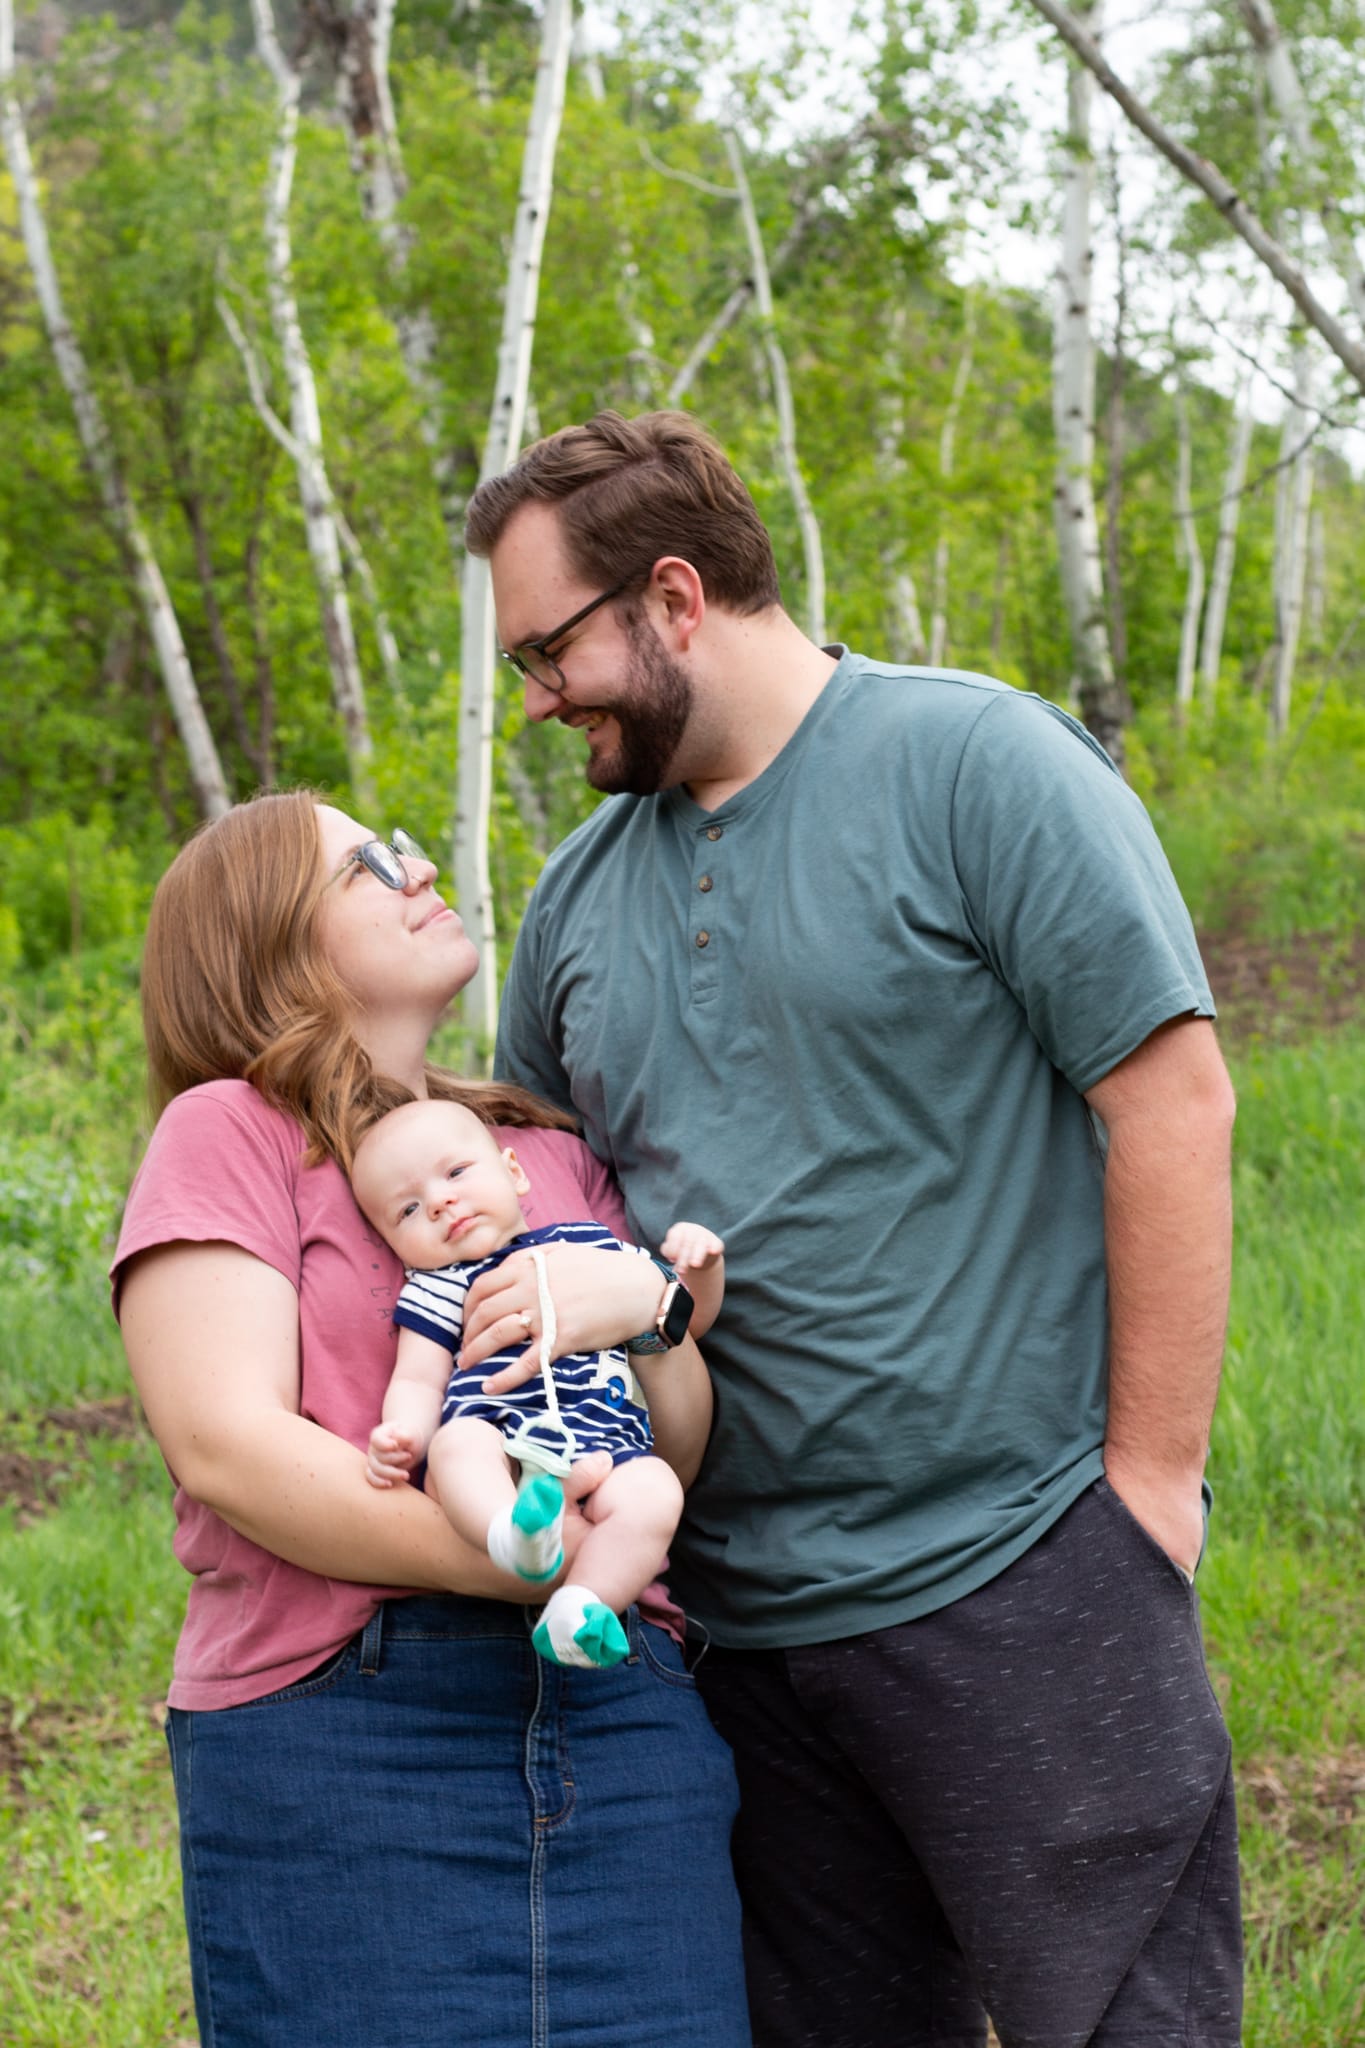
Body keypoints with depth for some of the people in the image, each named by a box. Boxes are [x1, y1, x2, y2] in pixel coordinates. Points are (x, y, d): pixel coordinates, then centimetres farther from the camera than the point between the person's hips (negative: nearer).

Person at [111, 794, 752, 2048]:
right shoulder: (228, 1132, 4)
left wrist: (644, 1303, -7)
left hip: (622, 1717, 5)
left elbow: (687, 1454, 14)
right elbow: (224, 1442, -10)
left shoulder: (558, 1156, 22)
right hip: (338, 1726, -4)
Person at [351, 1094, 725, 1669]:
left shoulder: (591, 1244, 27)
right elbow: (418, 1380, 7)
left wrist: (702, 1265, 12)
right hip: (495, 1439, -1)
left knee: (653, 1489, -31)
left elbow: (686, 1319, 34)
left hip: (603, 1453, 2)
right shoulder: (438, 1285, 21)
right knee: (456, 1445, -36)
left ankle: (577, 1614, -41)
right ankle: (516, 1534, -62)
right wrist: (401, 1436, -15)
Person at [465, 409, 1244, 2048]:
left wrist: (1151, 1483, -13)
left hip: (1019, 1588, -6)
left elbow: (1173, 1100, -11)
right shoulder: (581, 891, 12)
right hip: (739, 1623, 6)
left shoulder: (975, 762, -8)